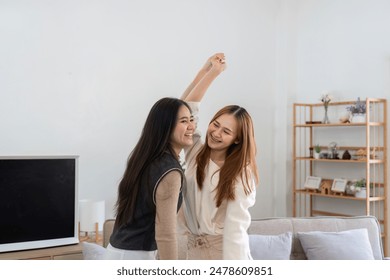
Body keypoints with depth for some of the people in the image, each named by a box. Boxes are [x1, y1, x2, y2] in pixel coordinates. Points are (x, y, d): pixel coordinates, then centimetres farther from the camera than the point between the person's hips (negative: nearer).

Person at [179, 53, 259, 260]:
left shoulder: (241, 175, -12)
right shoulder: (195, 153, 1)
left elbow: (235, 227, -17)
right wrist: (209, 71, -7)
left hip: (224, 251, -5)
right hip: (194, 250, 5)